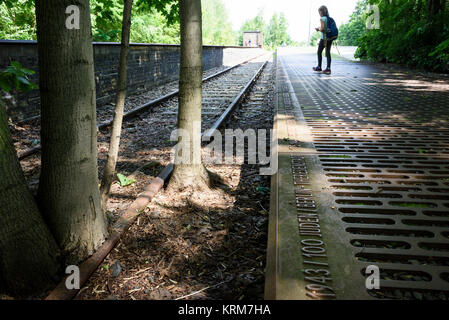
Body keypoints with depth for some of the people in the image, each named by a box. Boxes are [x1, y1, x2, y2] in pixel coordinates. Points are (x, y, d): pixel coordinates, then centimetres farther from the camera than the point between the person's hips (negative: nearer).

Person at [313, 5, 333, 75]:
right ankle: (328, 68, 1)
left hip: (324, 38, -6)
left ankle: (319, 67, 16)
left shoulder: (322, 18, -11)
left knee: (319, 52, 9)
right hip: (330, 38, 6)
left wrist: (318, 29, 2)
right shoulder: (330, 19, 10)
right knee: (328, 53, 6)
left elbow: (322, 29, -20)